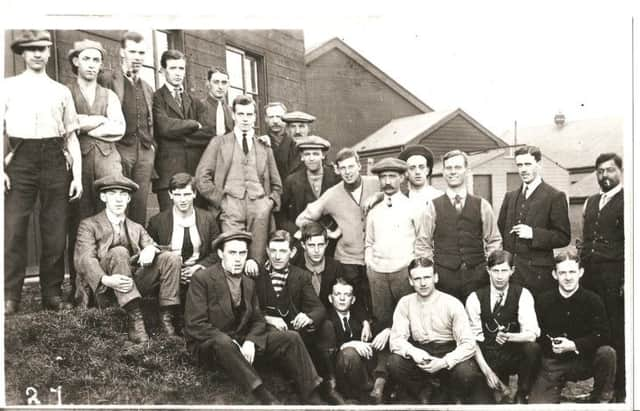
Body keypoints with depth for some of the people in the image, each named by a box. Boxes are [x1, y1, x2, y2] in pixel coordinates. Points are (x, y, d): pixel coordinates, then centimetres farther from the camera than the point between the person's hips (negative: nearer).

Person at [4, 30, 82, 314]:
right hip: (21, 159, -1)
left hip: (55, 160, 2)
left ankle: (52, 293, 12)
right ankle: (11, 296, 3)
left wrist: (77, 176, 5)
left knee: (56, 231, 2)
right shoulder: (8, 87, 10)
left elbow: (72, 136, 13)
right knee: (13, 229, -5)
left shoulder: (61, 91, 15)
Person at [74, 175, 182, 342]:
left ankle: (166, 317, -18)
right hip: (103, 291, -4)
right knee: (118, 252, -31)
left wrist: (151, 248, -18)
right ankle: (135, 320, -38)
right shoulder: (89, 225, 8)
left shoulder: (137, 228, 23)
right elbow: (84, 259, -8)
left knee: (171, 257, -14)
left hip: (134, 285, 4)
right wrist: (106, 279, -28)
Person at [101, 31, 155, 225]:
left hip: (145, 152, 5)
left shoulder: (147, 88, 22)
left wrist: (152, 144, 13)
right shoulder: (109, 81, 4)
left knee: (140, 204, 2)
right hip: (120, 149, -4)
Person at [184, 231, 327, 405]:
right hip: (210, 344, -5)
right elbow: (195, 325, -15)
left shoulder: (249, 283, 10)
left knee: (291, 337, -12)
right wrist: (231, 342, -24)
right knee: (223, 343, -40)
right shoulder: (201, 279, -10)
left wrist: (250, 341, -13)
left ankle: (312, 397, -18)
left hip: (242, 342, 6)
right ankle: (263, 395, -35)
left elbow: (258, 320, 10)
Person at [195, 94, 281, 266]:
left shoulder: (264, 147, 23)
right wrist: (220, 200, -4)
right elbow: (202, 178, 8)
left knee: (258, 257, -13)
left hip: (259, 204, 2)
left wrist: (271, 202, 6)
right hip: (231, 205, -2)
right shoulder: (219, 143, 16)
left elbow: (277, 185, 25)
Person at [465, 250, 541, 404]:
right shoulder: (475, 298, -4)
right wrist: (487, 370, -17)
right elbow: (473, 339, -7)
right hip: (487, 358, 1)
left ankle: (522, 396, -5)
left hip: (515, 356, 0)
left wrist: (509, 336, -37)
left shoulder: (522, 295, -6)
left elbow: (532, 334, -16)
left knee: (533, 349, -31)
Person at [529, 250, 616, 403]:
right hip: (552, 364, 0)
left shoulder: (593, 300, -5)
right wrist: (550, 345, -15)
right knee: (536, 405, -19)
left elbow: (602, 336, -12)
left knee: (607, 353, -30)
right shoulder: (543, 300, -1)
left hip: (584, 362, 1)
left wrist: (574, 345, -21)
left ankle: (601, 399, -6)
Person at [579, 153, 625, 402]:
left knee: (616, 334, 2)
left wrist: (627, 281, -15)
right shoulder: (590, 202, 17)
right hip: (589, 276, 6)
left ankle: (619, 390, 14)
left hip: (614, 278, -6)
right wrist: (581, 269, 13)